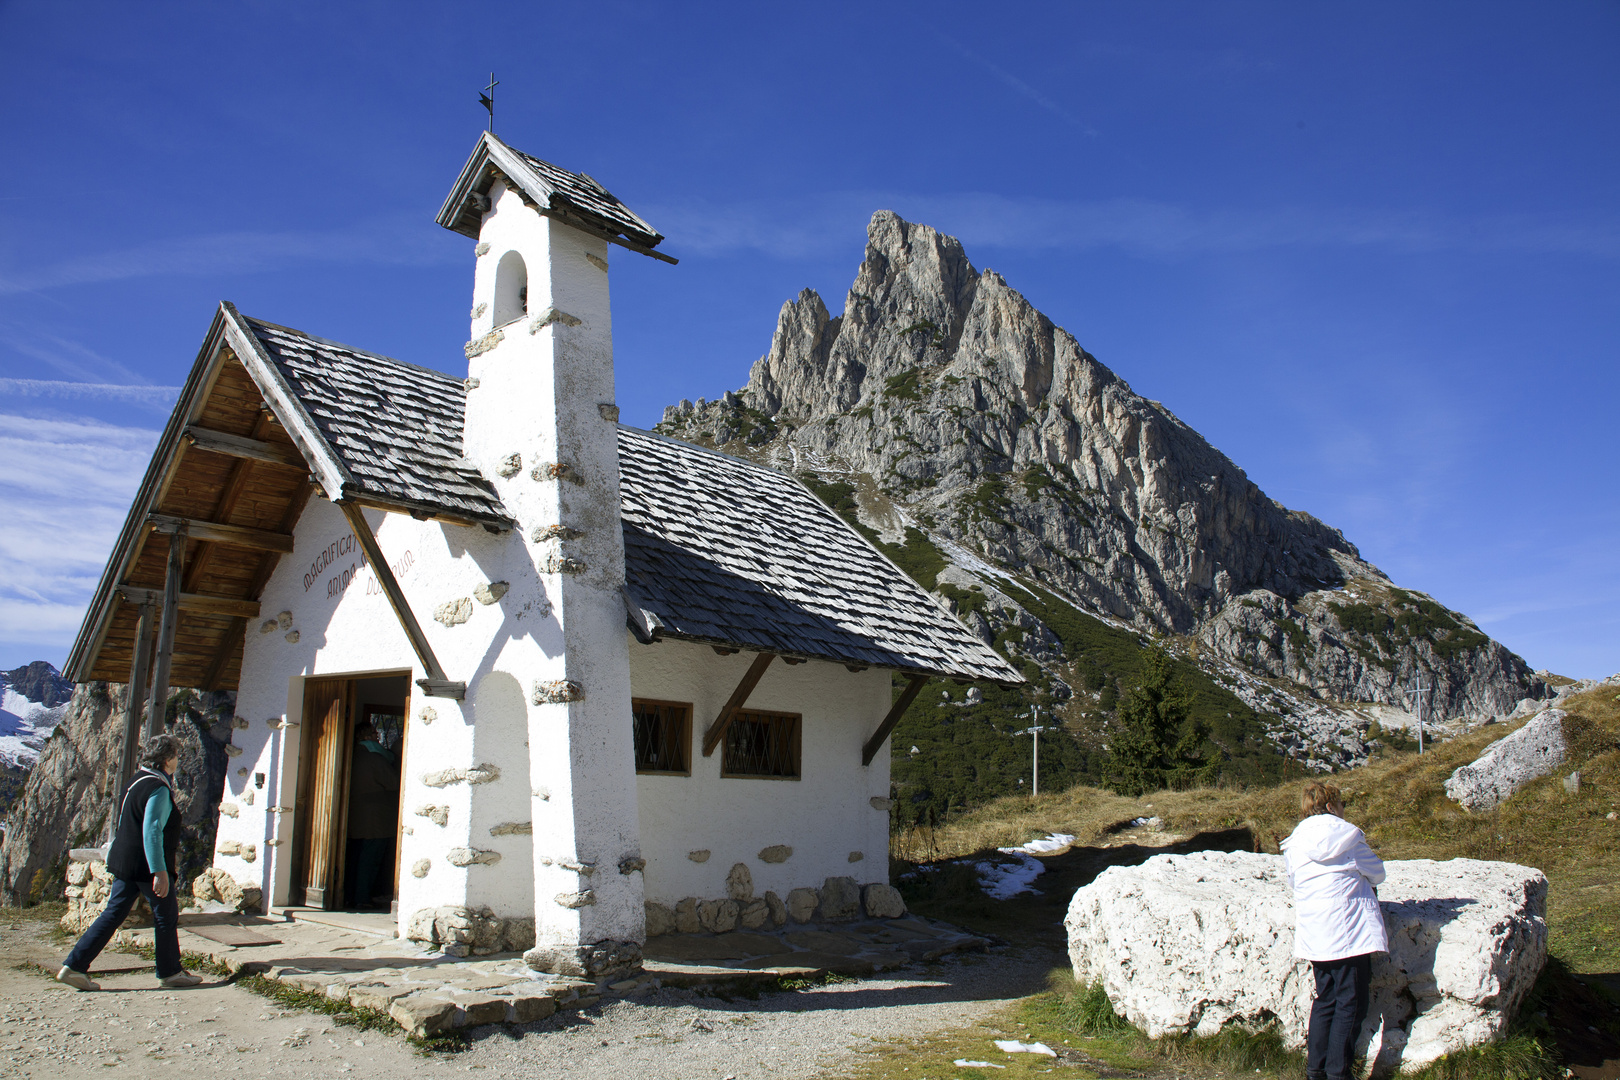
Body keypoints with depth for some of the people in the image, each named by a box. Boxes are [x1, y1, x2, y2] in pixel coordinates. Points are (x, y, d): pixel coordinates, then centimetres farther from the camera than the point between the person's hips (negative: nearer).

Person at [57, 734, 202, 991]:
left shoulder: (139, 780, 12)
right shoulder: (158, 789, -19)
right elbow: (152, 831, -26)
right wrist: (160, 871, -25)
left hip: (125, 863, 9)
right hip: (146, 864, -9)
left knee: (114, 913, 13)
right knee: (166, 914, 5)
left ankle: (74, 967, 10)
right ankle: (170, 972, 17)